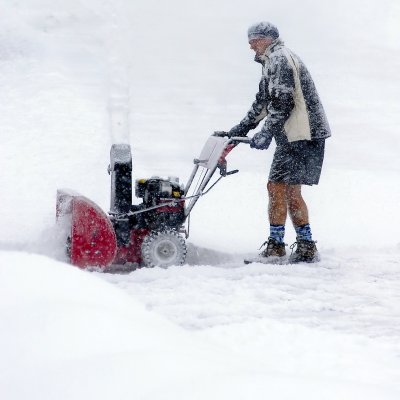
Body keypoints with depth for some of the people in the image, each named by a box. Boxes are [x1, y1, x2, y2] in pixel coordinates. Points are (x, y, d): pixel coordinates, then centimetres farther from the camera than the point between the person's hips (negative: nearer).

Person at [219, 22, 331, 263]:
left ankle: (307, 248, -8)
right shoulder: (272, 62, 23)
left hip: (303, 135, -10)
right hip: (291, 136, 10)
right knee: (276, 187, 9)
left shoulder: (279, 58, -10)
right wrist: (241, 129, 26)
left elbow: (282, 101, -19)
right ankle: (275, 246, 13)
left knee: (289, 190, -12)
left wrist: (266, 133, -20)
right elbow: (264, 102, 29)